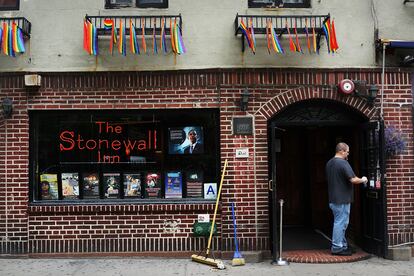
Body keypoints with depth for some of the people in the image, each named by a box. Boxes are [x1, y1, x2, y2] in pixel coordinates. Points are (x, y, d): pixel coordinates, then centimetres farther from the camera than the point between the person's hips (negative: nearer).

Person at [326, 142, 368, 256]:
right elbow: (353, 180, -23)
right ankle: (337, 248, 2)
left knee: (340, 222, 17)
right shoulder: (343, 163, -18)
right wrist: (362, 180, -2)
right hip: (342, 199, -9)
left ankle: (343, 245, 24)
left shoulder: (329, 163, 11)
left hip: (333, 199, 9)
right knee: (340, 223, -3)